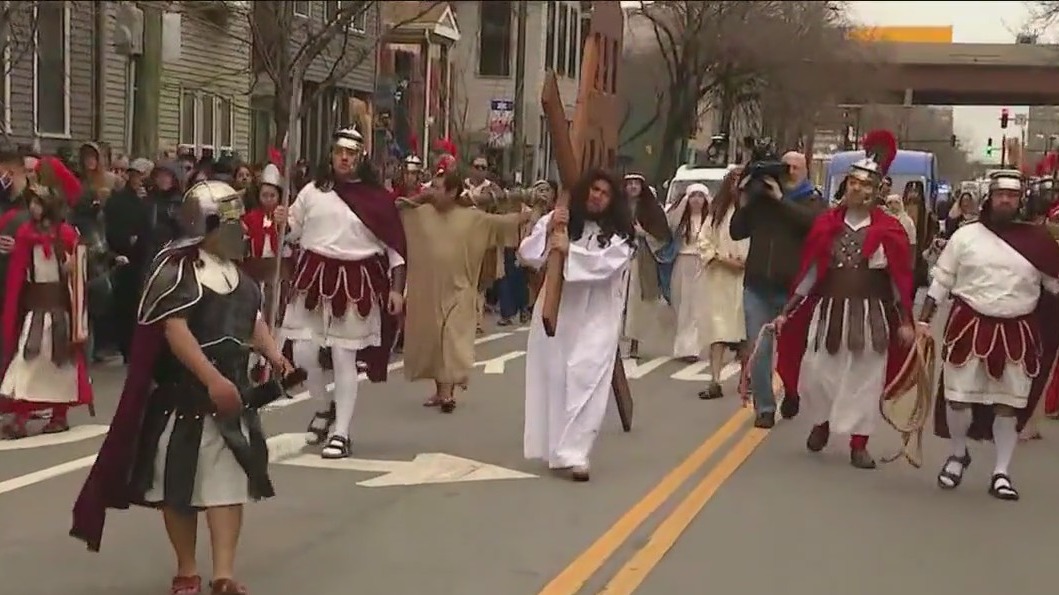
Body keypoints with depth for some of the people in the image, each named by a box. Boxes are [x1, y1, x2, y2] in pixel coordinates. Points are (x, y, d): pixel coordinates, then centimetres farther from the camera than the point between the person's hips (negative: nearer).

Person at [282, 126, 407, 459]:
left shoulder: (376, 197, 0)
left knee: (344, 359, -1)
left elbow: (394, 245, 1)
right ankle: (325, 407, 29)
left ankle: (341, 433, 8)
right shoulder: (313, 191, 6)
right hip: (315, 277, 3)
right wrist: (283, 223, -8)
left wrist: (396, 288, -5)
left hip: (356, 282, -3)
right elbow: (293, 231, 15)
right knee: (303, 353, 1)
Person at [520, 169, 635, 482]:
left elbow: (607, 263, -19)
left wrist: (570, 250, -22)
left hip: (595, 319, -3)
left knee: (585, 382, -11)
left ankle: (574, 453, -13)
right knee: (552, 379, 11)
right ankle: (553, 448, 26)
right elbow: (527, 254, -1)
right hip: (554, 313, 3)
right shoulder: (557, 221, 5)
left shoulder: (619, 233, -2)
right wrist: (547, 230, -16)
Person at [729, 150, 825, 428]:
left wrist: (781, 199, -16)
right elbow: (736, 232, 11)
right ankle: (764, 408, 5)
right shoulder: (761, 197, 11)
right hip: (757, 287, 2)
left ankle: (791, 395, 32)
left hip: (793, 289, -2)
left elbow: (812, 221, -18)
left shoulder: (813, 201, 5)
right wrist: (744, 202, -2)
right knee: (759, 351, -2)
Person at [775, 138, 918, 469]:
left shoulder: (889, 230, -4)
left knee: (864, 378, 3)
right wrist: (787, 312, 3)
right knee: (815, 373, 2)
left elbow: (900, 279, -1)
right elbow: (810, 271, 5)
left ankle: (858, 445, 13)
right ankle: (821, 423, 31)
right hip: (828, 309, 2)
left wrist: (905, 321, -3)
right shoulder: (826, 224, 2)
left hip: (870, 314, -2)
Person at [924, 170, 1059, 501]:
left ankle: (1001, 472, 17)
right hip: (969, 326, -1)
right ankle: (957, 455, 29)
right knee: (959, 397, 4)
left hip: (1017, 333, 1)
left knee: (1009, 403, 6)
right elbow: (940, 282, 2)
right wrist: (923, 321, -1)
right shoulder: (966, 236, -2)